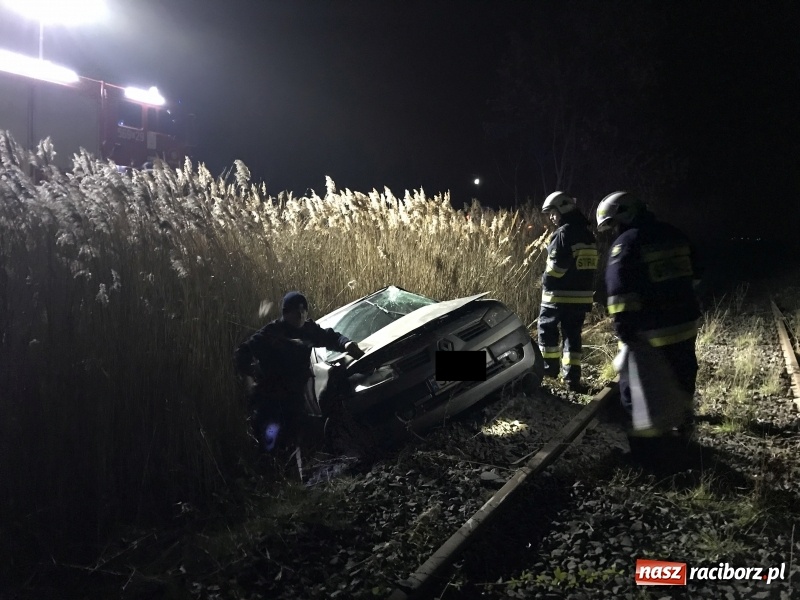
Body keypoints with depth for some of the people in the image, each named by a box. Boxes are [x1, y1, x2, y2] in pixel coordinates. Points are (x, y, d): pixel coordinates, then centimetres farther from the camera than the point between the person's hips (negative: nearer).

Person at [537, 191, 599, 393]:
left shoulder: (564, 233, -14)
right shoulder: (588, 234, 13)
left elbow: (556, 265, -18)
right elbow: (589, 266, 15)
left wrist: (546, 283, -3)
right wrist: (587, 291, 18)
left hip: (559, 294, -7)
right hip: (582, 295, 8)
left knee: (547, 328, 10)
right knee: (573, 333, 10)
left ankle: (550, 366, 15)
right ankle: (572, 376, 8)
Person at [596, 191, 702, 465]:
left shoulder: (626, 243, -13)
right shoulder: (674, 235, 11)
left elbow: (620, 289, -21)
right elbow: (693, 274, 20)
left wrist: (622, 326, -18)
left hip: (651, 330, -8)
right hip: (685, 323, 8)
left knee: (644, 388, 2)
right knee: (680, 381, 21)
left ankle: (651, 441, 6)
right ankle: (680, 427, 38)